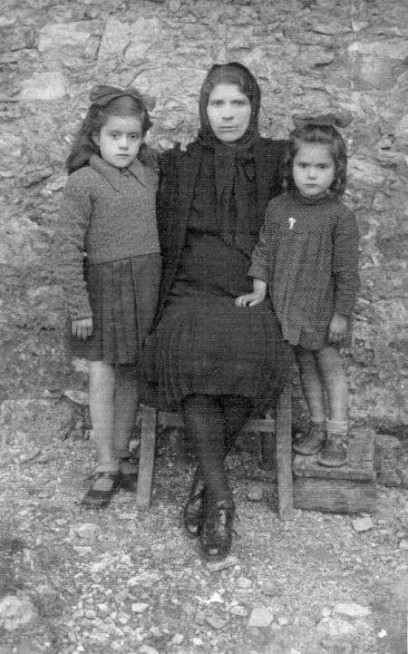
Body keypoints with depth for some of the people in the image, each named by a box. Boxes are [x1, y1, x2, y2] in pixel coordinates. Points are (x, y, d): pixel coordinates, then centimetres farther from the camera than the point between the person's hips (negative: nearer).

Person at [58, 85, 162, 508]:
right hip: (103, 286, -4)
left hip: (147, 284, 4)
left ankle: (120, 455, 24)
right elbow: (68, 249, -11)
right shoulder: (83, 183, -10)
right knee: (102, 378, -2)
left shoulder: (149, 176, 5)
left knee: (129, 376, 10)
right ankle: (106, 468, 11)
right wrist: (78, 308, -12)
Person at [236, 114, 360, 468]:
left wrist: (342, 313, -10)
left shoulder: (340, 216, -14)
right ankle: (318, 426, 32)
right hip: (288, 306, 4)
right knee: (305, 366, 16)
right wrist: (259, 289, -4)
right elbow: (265, 250, 5)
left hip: (323, 310, -4)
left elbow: (346, 271, -11)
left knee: (329, 366, 8)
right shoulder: (278, 207, -1)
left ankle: (338, 434, 22)